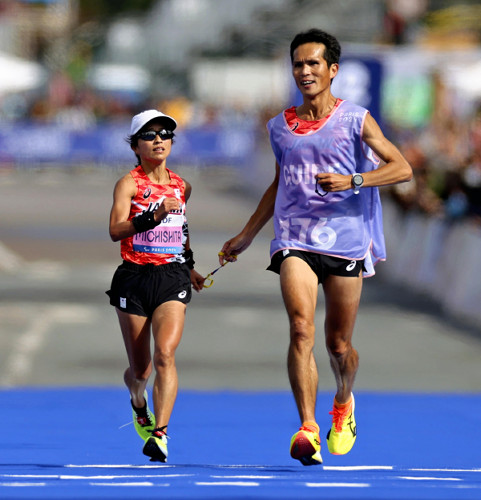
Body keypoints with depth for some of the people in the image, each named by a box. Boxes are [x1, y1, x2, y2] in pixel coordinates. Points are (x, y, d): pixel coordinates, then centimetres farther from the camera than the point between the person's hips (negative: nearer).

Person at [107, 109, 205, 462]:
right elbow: (115, 230, -19)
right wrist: (154, 216, -31)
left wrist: (189, 265, 28)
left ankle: (159, 433, -27)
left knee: (165, 354, -21)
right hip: (134, 280, -2)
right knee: (140, 371, 6)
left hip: (172, 278, 2)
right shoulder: (129, 184, -3)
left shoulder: (182, 187, 11)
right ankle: (139, 404, 41)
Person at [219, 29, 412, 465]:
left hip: (345, 239, -1)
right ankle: (308, 429, -27)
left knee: (339, 345, 6)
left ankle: (343, 402, 39)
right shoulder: (281, 127, 12)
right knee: (301, 329, -20)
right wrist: (246, 236, 27)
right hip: (294, 240, 1)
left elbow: (402, 168, -3)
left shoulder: (355, 119, 1)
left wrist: (352, 180, -17)